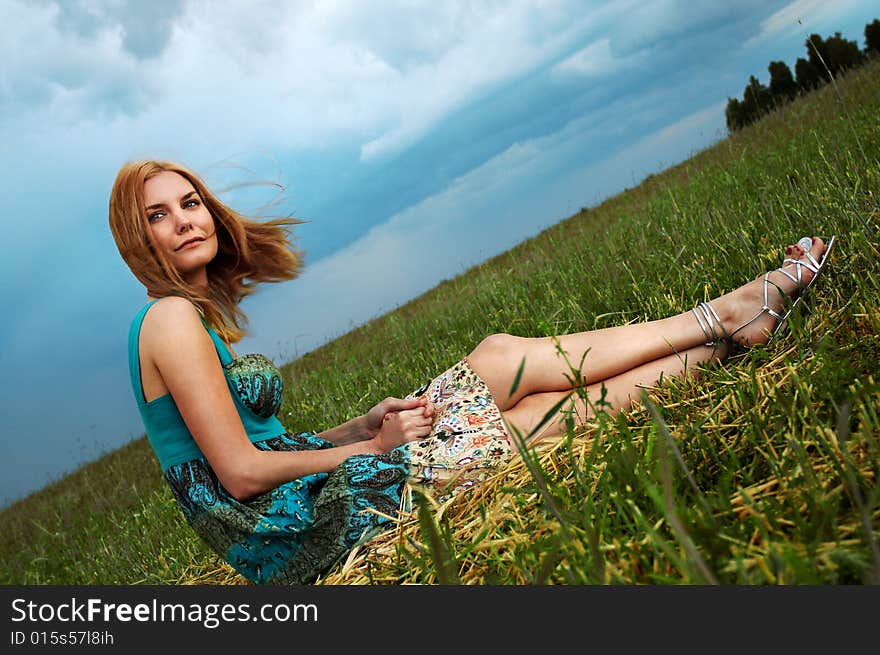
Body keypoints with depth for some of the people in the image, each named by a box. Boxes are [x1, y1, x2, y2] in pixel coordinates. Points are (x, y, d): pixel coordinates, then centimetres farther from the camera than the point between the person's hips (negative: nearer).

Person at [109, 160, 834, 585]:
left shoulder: (202, 317, 15)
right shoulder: (173, 319, -13)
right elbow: (241, 471, -19)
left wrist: (368, 423, 1)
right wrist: (371, 448, -9)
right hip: (297, 532, -8)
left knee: (539, 408, 2)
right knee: (500, 357, -7)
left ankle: (729, 330, 11)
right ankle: (725, 317, 7)